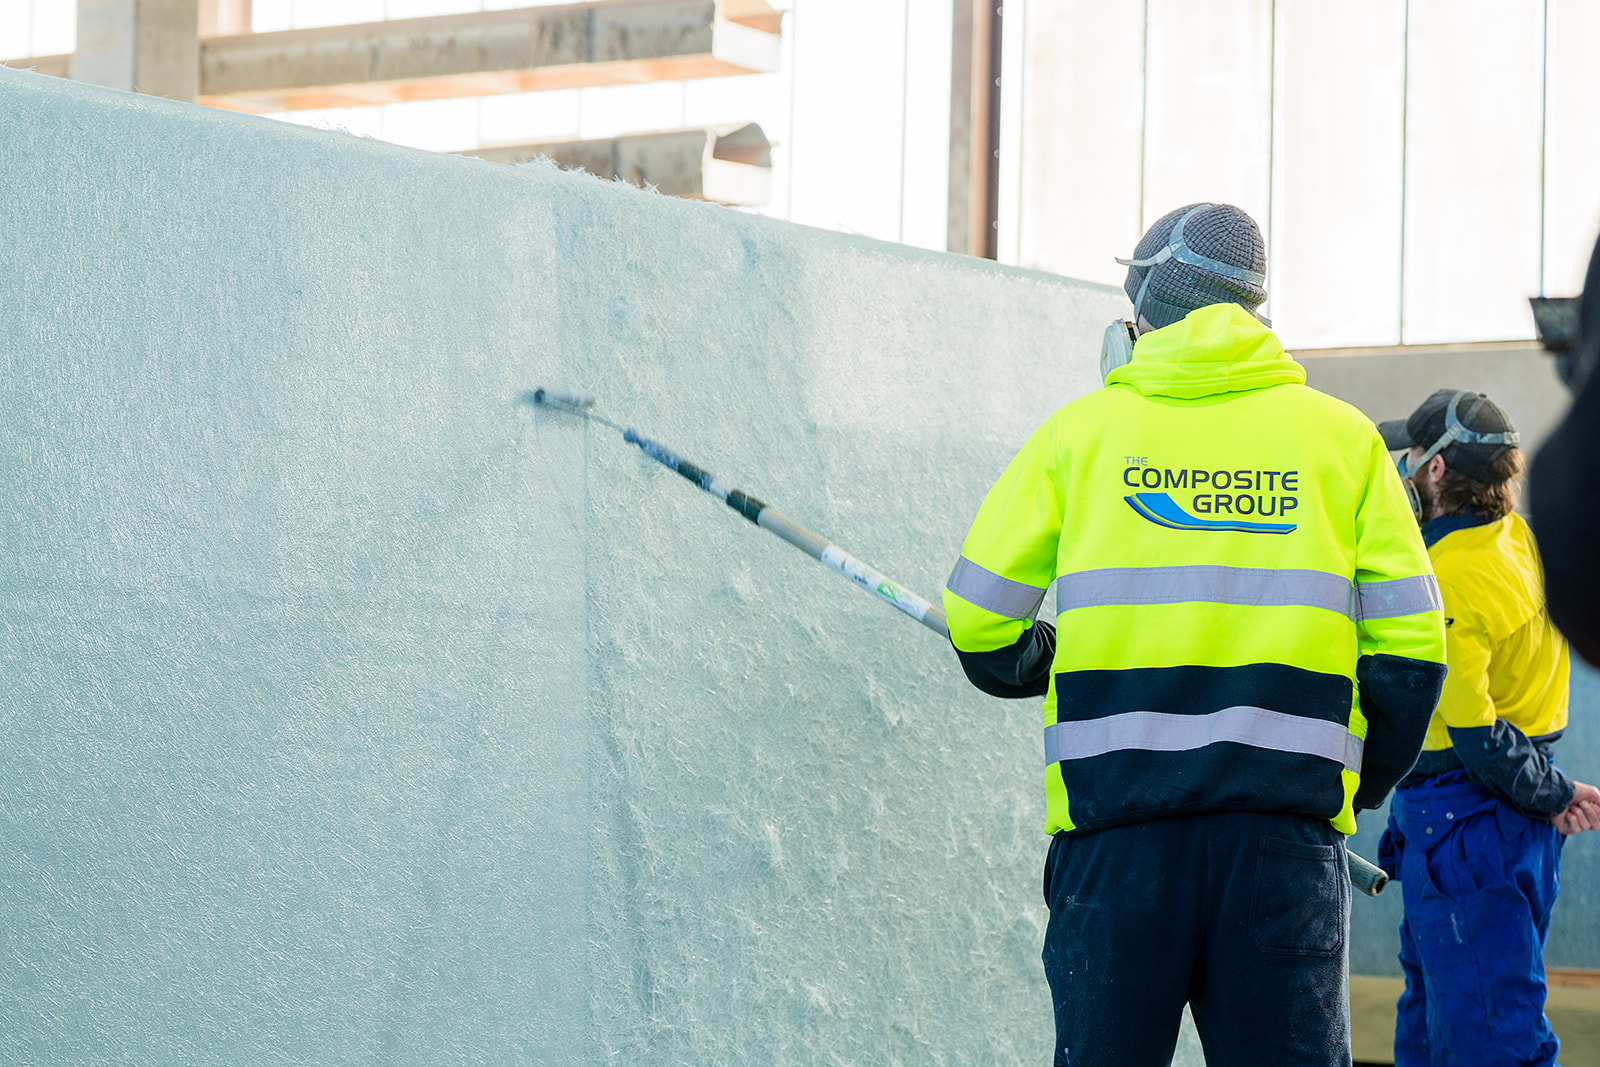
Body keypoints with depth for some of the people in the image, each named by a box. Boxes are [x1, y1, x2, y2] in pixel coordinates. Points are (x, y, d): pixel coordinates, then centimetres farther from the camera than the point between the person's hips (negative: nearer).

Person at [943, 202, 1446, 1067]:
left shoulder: (1080, 429, 6)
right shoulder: (1342, 436, 8)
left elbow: (978, 622, 6)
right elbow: (1409, 647, 4)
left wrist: (1037, 664, 28)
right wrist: (1360, 783, 19)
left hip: (1116, 807, -1)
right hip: (1288, 819, 1)